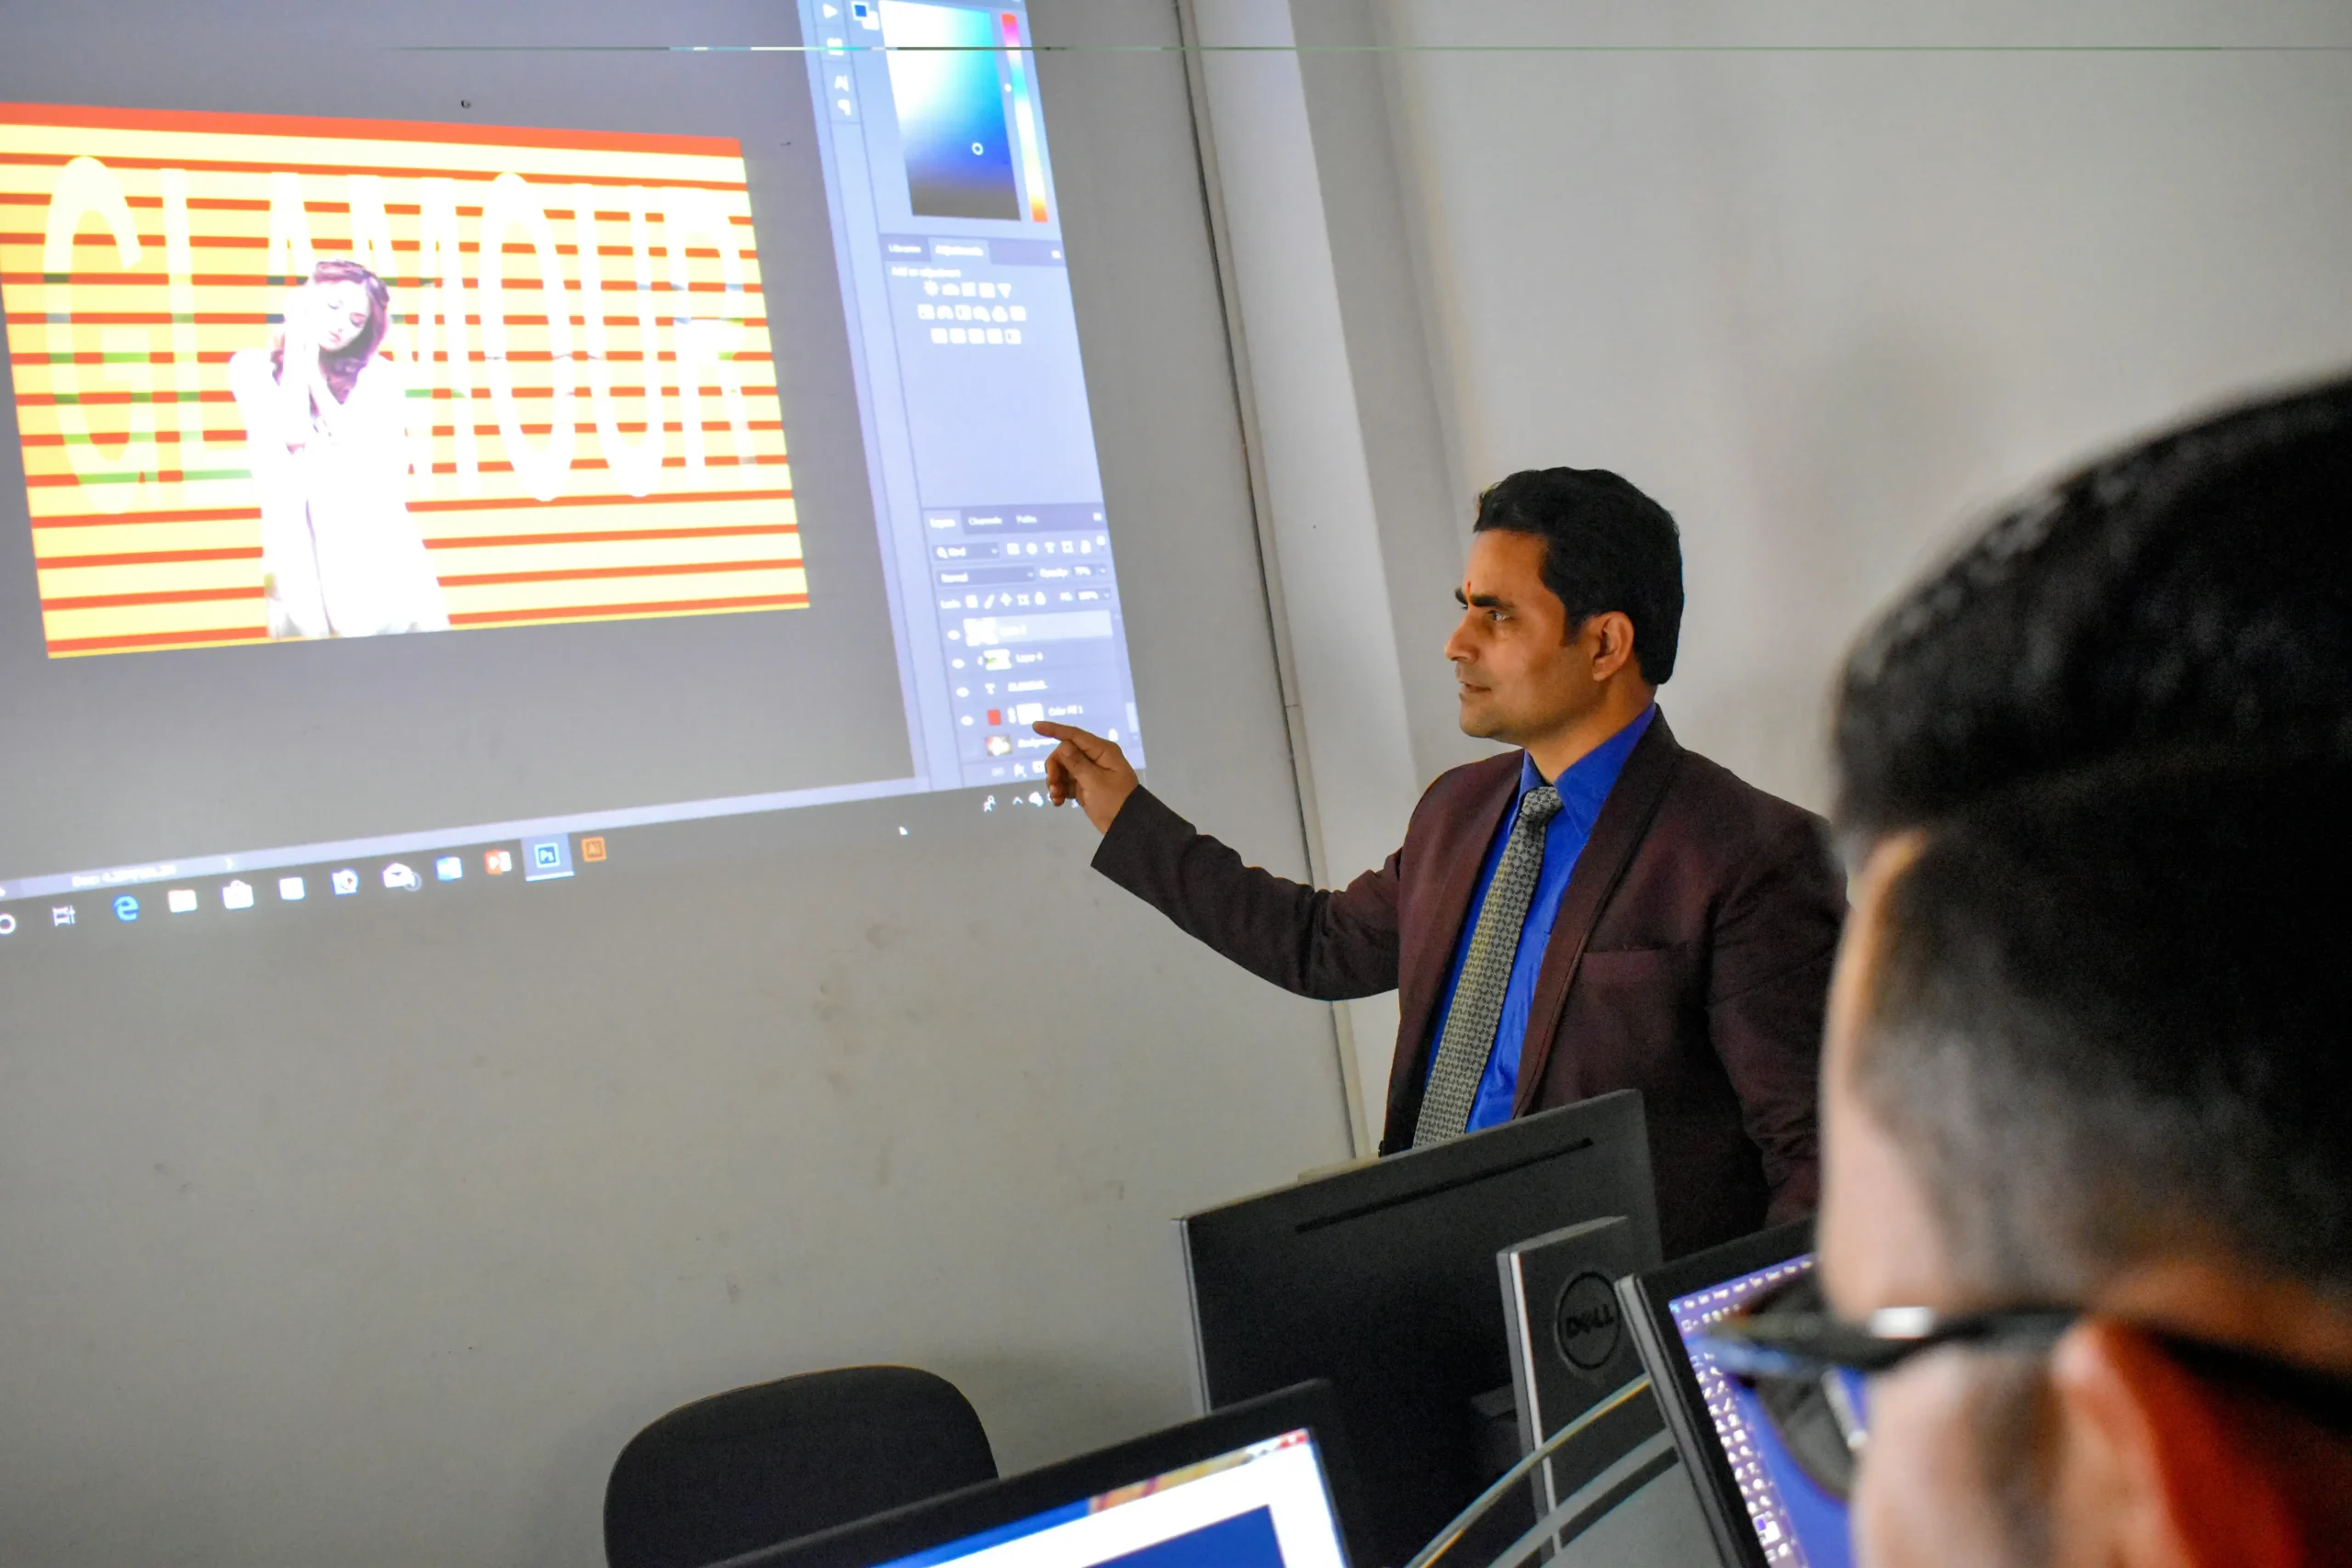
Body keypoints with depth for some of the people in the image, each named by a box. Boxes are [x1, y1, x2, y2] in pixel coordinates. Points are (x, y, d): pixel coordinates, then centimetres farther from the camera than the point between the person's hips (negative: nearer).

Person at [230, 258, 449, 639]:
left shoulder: (375, 374, 7)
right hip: (301, 548, 0)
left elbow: (365, 452, -3)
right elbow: (292, 435, -8)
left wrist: (316, 378, -3)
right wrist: (298, 355, 0)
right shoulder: (254, 367, 7)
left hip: (375, 543, 1)